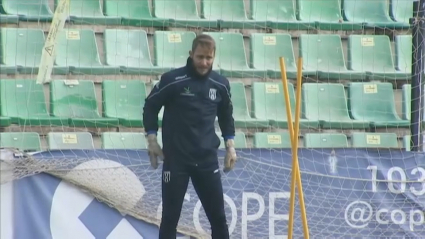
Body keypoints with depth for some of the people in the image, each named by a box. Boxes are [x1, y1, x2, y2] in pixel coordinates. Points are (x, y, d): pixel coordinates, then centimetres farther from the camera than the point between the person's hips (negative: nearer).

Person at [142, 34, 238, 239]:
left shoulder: (221, 84, 1)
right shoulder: (172, 79, -10)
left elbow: (226, 115, 17)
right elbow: (150, 106, 2)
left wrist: (230, 146, 10)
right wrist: (152, 140, -3)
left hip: (207, 159, 3)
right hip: (175, 159, -3)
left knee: (218, 216, 5)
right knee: (170, 217, 1)